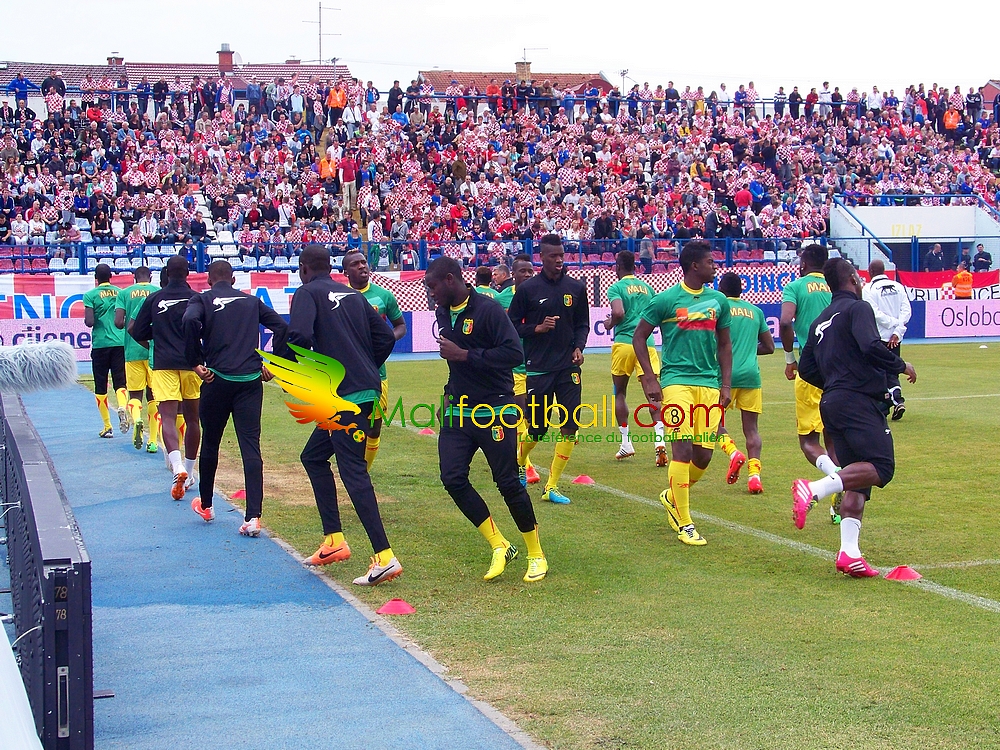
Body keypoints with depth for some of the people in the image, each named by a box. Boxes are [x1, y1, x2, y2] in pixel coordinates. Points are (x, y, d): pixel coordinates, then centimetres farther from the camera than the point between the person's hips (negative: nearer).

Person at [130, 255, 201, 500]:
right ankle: (189, 473, 23)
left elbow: (137, 332, 7)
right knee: (192, 419, 14)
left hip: (164, 364, -1)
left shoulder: (154, 299, 3)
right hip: (192, 363, 1)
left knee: (167, 417, -9)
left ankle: (178, 468, -32)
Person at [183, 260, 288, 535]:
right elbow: (281, 326, 9)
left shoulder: (202, 300, 4)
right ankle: (253, 517, -13)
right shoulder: (252, 301, 15)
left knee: (210, 443, 17)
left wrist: (195, 363, -11)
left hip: (218, 379, -2)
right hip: (251, 380, 2)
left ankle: (205, 505, 34)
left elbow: (190, 321, -17)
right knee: (251, 446, -3)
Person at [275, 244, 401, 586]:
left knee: (353, 470, -10)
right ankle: (334, 541, 18)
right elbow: (385, 337, 13)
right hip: (367, 389, 8)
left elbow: (299, 337, -18)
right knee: (313, 457, 20)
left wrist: (275, 366, -1)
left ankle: (385, 558, -17)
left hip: (345, 395, -8)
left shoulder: (307, 293, -2)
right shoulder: (353, 294, 18)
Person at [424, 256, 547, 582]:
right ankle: (499, 546, 7)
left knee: (508, 482, -2)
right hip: (458, 411, 7)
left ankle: (536, 555, 16)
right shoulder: (443, 313, 9)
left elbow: (514, 353, -24)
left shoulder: (488, 309, -16)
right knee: (453, 478, -6)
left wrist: (464, 355, -24)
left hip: (495, 411, -7)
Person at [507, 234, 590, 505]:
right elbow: (512, 325, 4)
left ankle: (552, 486, 3)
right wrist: (537, 328, -12)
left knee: (570, 427, -6)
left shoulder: (576, 288, 7)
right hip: (538, 368, -3)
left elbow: (583, 324, 15)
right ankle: (518, 463, 35)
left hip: (568, 367, 3)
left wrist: (578, 347, -2)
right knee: (537, 429, 2)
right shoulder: (527, 289, -1)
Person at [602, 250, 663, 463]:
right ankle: (659, 439, -22)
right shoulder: (647, 287, 14)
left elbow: (618, 312, -17)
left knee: (620, 393, 14)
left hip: (624, 343, -3)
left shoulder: (616, 288, -1)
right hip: (647, 343, 3)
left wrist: (609, 324, 2)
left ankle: (626, 443, 13)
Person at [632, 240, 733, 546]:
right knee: (682, 448, -13)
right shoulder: (666, 300, -4)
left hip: (709, 383, 5)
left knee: (704, 454, 2)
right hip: (676, 380, -5)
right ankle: (684, 524, -4)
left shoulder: (718, 300, 10)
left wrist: (726, 385, 10)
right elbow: (639, 337, 3)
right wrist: (649, 380, -3)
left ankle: (673, 496, 30)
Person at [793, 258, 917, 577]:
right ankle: (814, 489, -30)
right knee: (880, 468, -16)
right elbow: (871, 347, -20)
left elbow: (806, 368, 20)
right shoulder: (857, 308, -3)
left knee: (859, 481, 7)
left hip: (831, 403, 9)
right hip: (859, 401, -9)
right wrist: (902, 366, -5)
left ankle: (849, 554, -4)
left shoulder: (820, 320, 20)